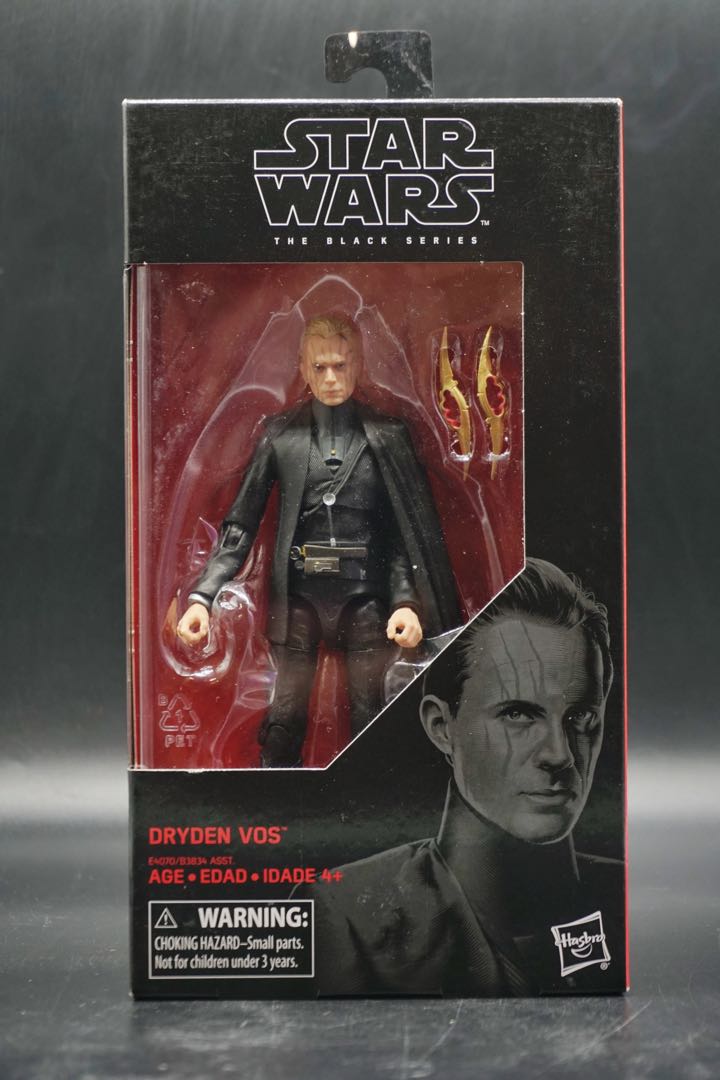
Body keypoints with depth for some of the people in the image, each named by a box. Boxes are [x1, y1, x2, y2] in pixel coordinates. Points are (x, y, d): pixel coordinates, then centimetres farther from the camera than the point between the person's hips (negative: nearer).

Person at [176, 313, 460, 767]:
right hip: (299, 594, 0)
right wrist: (203, 595, -7)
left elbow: (411, 529, 1)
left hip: (365, 593, 0)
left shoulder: (388, 437, 4)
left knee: (371, 724, 3)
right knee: (284, 722, 1)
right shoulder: (281, 436, 5)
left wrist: (407, 601, -13)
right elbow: (241, 523, 4)